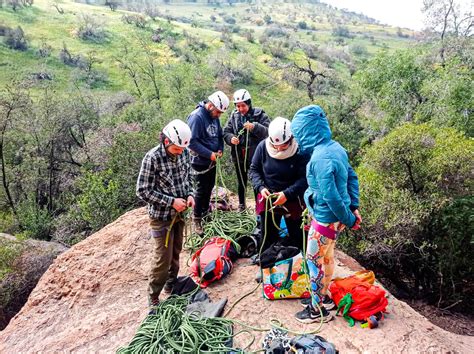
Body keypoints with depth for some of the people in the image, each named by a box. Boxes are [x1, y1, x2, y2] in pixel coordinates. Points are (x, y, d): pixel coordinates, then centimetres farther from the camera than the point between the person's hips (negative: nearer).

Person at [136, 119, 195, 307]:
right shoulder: (152, 158, -22)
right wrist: (171, 201, -23)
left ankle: (171, 283, 42)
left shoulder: (184, 152, -5)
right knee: (163, 258, 1)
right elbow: (143, 191, -19)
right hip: (161, 216, -5)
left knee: (176, 251, 20)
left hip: (179, 213, 6)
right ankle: (153, 297, 21)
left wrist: (190, 194, -7)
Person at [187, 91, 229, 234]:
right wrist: (209, 154, -24)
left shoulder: (214, 116, 4)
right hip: (200, 161, -8)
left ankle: (206, 211, 37)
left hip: (212, 161, 8)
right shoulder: (196, 117, -22)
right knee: (201, 190, 0)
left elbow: (219, 135, 16)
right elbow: (192, 142, -24)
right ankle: (196, 219, 15)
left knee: (209, 187, 18)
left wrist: (220, 149, -1)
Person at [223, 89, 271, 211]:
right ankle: (241, 205, 35)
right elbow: (226, 132, 5)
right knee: (241, 182, 19)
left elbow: (268, 131, -16)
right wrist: (231, 138, -18)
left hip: (255, 155, -4)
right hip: (238, 156, 4)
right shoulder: (233, 116, 5)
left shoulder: (259, 114, -6)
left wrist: (254, 127, -32)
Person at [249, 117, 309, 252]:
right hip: (268, 199, 3)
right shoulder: (263, 146, -11)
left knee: (298, 237, 15)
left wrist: (287, 194, -27)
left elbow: (304, 178, -17)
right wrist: (260, 187, -15)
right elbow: (254, 169, 0)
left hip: (293, 200, -2)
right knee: (267, 237, 18)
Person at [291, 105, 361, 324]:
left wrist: (349, 220, -15)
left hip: (325, 219, -9)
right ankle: (324, 297, 41)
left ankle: (319, 310, 24)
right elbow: (352, 177, 10)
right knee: (326, 257, 23)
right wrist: (354, 208, 10)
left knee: (315, 261, 8)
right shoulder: (335, 147, 2)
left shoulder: (320, 158, -27)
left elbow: (331, 196, -27)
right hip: (335, 217, 9)